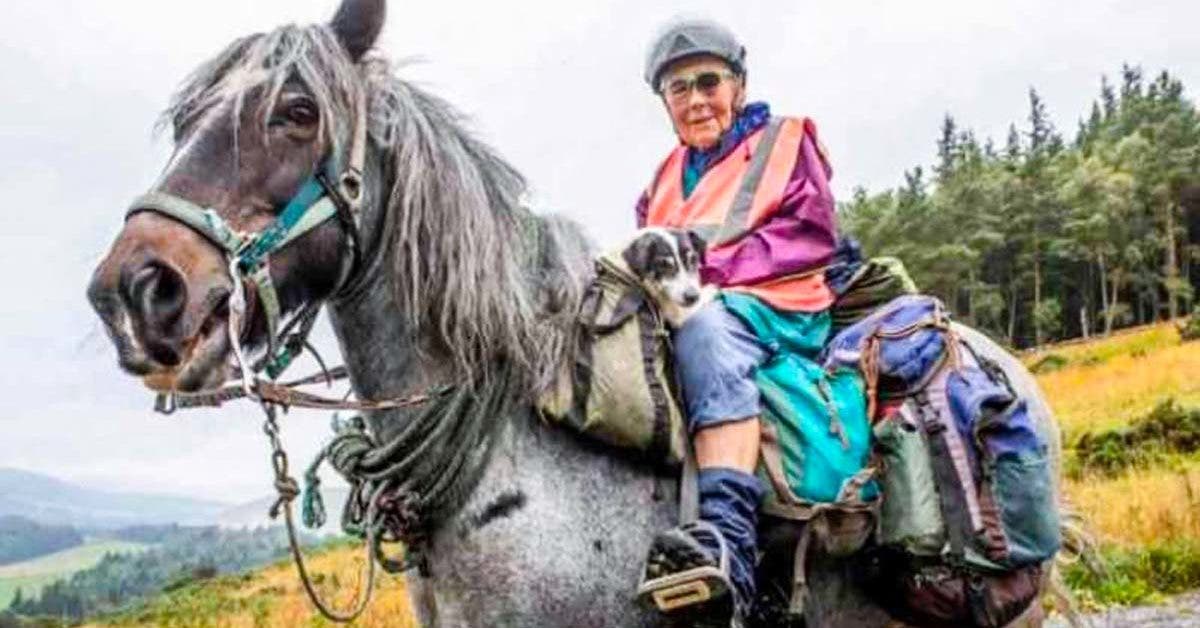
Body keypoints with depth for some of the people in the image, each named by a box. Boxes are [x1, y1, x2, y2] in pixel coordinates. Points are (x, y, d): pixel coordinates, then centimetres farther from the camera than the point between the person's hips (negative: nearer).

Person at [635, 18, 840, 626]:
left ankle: (727, 542, -56)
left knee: (703, 328, -40)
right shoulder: (668, 174, 28)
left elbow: (811, 237, -2)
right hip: (676, 305, 7)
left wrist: (710, 263, -14)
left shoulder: (785, 141, 13)